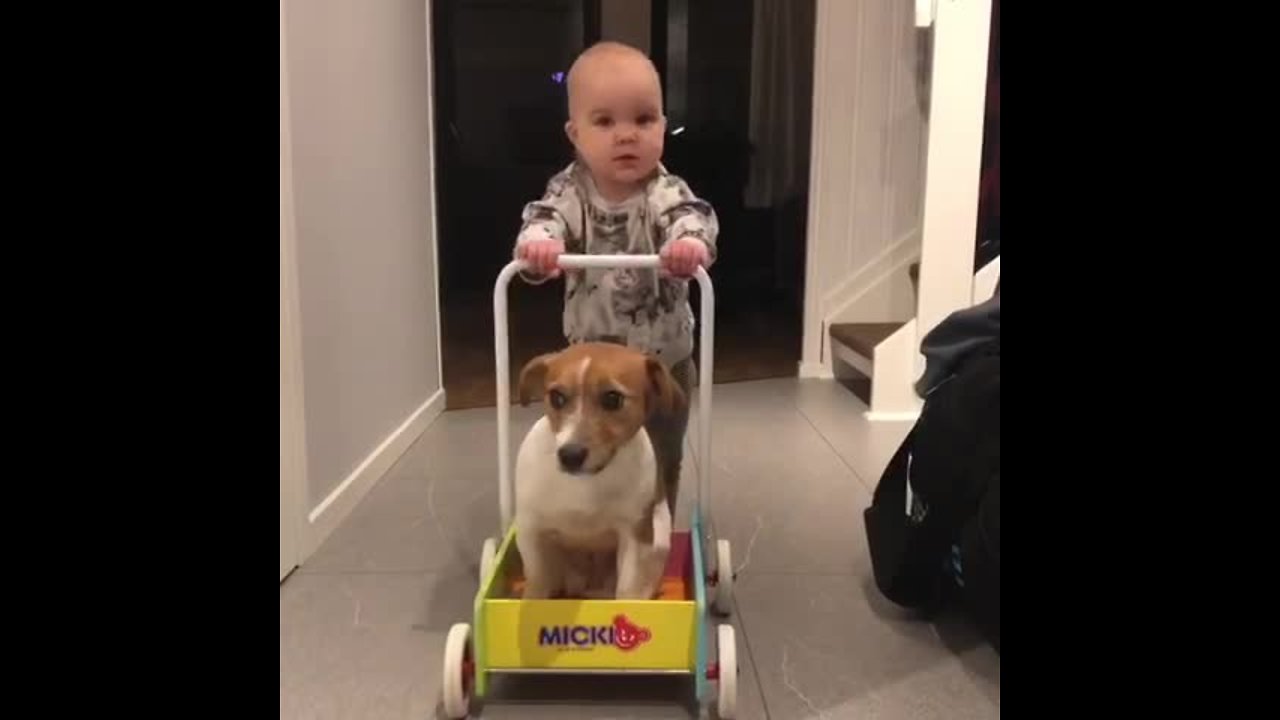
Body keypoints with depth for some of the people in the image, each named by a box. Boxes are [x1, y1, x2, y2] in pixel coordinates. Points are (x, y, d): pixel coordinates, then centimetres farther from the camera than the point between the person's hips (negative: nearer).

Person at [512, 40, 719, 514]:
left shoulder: (667, 192, -18)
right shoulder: (569, 191, -13)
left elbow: (692, 215, -37)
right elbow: (544, 216, -29)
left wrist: (691, 243, -62)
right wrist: (537, 243, -55)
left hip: (664, 362, -1)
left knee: (661, 465, 17)